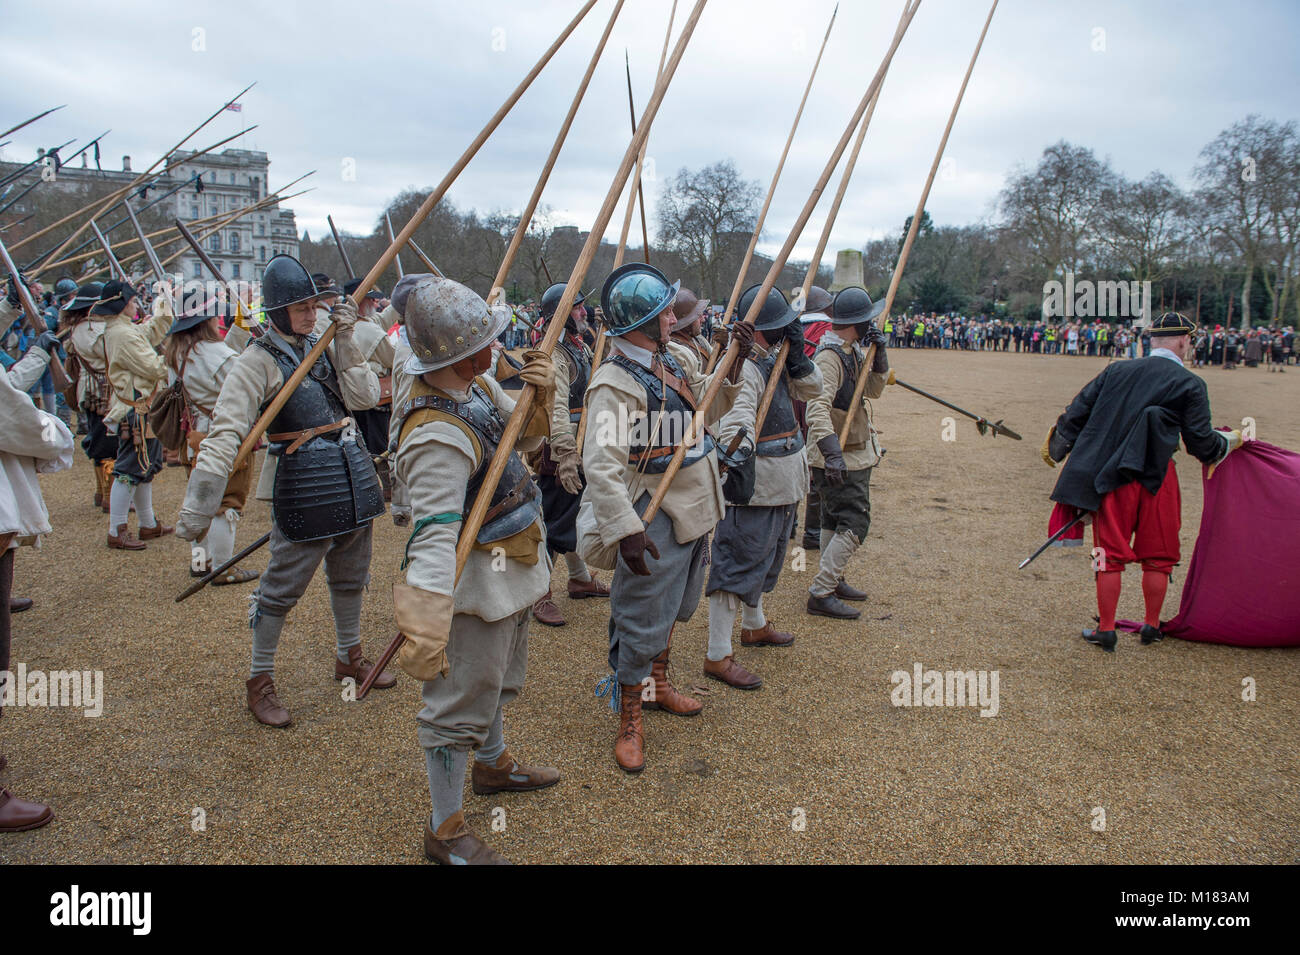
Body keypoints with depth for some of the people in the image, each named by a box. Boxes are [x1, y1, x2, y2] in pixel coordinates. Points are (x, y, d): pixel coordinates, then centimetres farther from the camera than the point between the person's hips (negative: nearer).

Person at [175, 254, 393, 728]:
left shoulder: (323, 346, 8)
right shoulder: (258, 361, -13)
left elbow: (365, 395, -1)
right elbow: (225, 432, -21)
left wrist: (346, 342, -10)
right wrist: (199, 505, -29)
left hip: (351, 473, 7)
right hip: (301, 484, -7)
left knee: (351, 574, 19)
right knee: (283, 585, 1)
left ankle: (349, 656, 39)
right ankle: (260, 681, 18)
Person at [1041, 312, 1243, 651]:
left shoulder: (1116, 371, 5)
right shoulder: (1190, 384, -2)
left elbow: (1078, 410, 7)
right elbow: (1201, 444, -1)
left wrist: (1055, 448, 20)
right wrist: (1231, 441, 21)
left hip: (1111, 476, 2)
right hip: (1157, 479, -1)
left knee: (1111, 553, 6)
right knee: (1157, 556, 15)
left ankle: (1106, 629, 11)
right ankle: (1151, 626, 25)